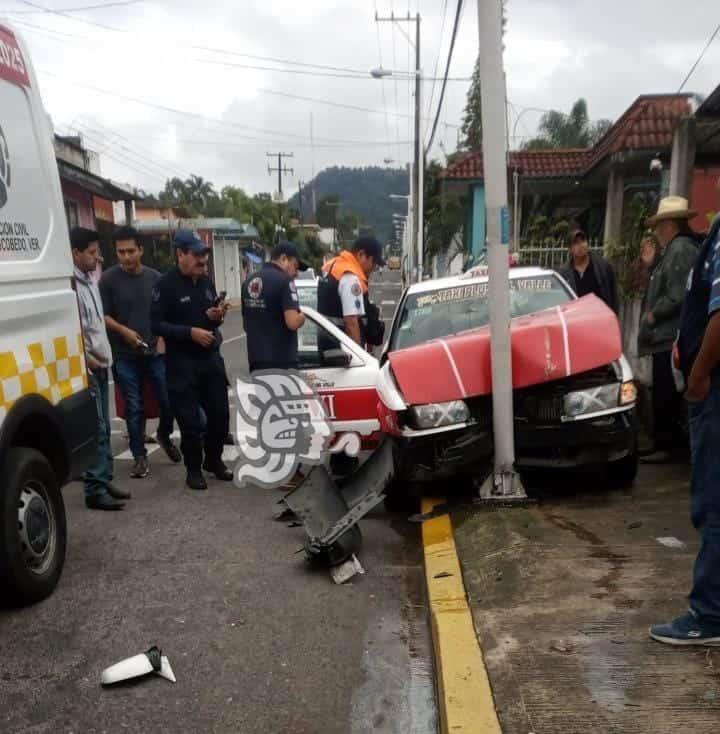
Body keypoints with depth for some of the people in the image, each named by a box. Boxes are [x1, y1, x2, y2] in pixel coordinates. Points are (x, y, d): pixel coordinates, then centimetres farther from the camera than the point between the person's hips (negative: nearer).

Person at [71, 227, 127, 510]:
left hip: (100, 364, 9)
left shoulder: (90, 280, 14)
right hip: (86, 368, -9)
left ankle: (105, 481, 23)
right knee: (95, 429, -8)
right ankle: (95, 490, -1)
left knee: (104, 428, 14)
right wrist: (84, 358, -17)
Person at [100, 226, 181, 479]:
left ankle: (164, 435, 32)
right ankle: (140, 456, 15)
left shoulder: (155, 277, 6)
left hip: (156, 352, 2)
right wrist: (124, 331, -17)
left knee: (169, 401, 2)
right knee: (134, 408, 3)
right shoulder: (109, 279, -2)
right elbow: (102, 316, -2)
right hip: (125, 356, -2)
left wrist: (163, 338, -1)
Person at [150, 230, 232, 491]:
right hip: (182, 362, -6)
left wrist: (216, 316, -2)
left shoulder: (206, 281, 11)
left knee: (220, 413, 10)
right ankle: (193, 469, 15)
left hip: (211, 357, 6)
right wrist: (190, 332, -22)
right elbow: (156, 324, -14)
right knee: (190, 420, -1)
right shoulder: (165, 285, -10)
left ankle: (214, 459, 29)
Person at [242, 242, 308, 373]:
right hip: (281, 361, -8)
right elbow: (292, 322, -21)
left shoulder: (249, 281, 13)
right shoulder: (284, 280, -13)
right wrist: (302, 316, -2)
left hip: (256, 360, 8)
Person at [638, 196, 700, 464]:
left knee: (665, 396, -4)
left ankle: (668, 446, 4)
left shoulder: (681, 249, -14)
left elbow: (678, 296, -22)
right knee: (667, 396, 15)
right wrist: (651, 263, 12)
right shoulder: (675, 249, 18)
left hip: (669, 338, -11)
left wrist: (652, 316, -11)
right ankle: (671, 442, 23)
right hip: (667, 337, 11)